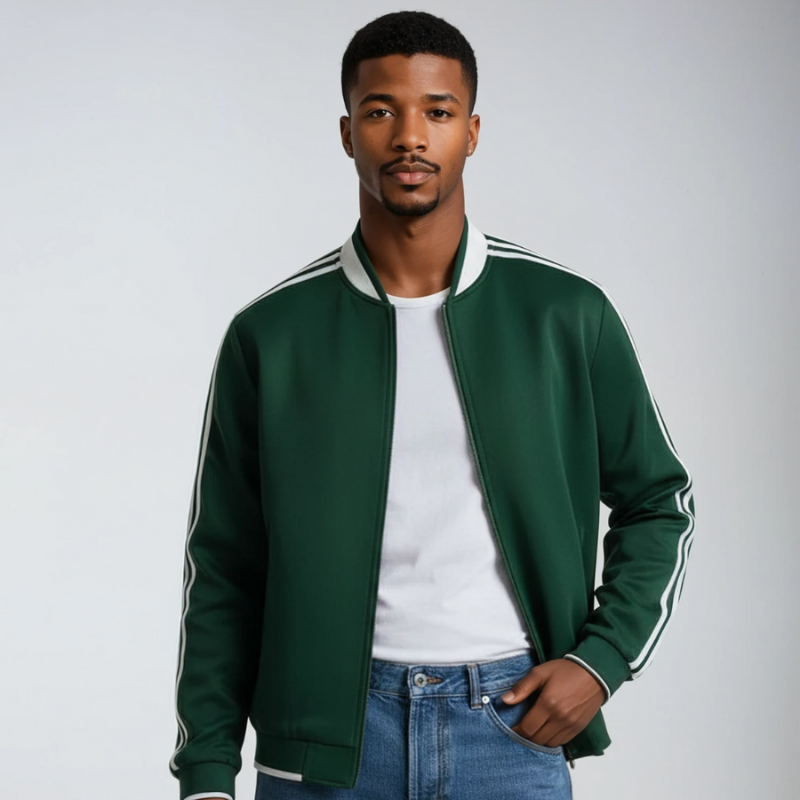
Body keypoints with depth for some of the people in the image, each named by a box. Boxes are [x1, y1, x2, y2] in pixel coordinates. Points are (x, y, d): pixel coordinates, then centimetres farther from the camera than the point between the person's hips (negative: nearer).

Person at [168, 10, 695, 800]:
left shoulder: (568, 315, -1)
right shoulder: (269, 334, -1)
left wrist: (602, 659, -2)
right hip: (326, 735, 0)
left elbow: (658, 503, 11)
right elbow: (223, 570, 3)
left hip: (511, 722, 0)